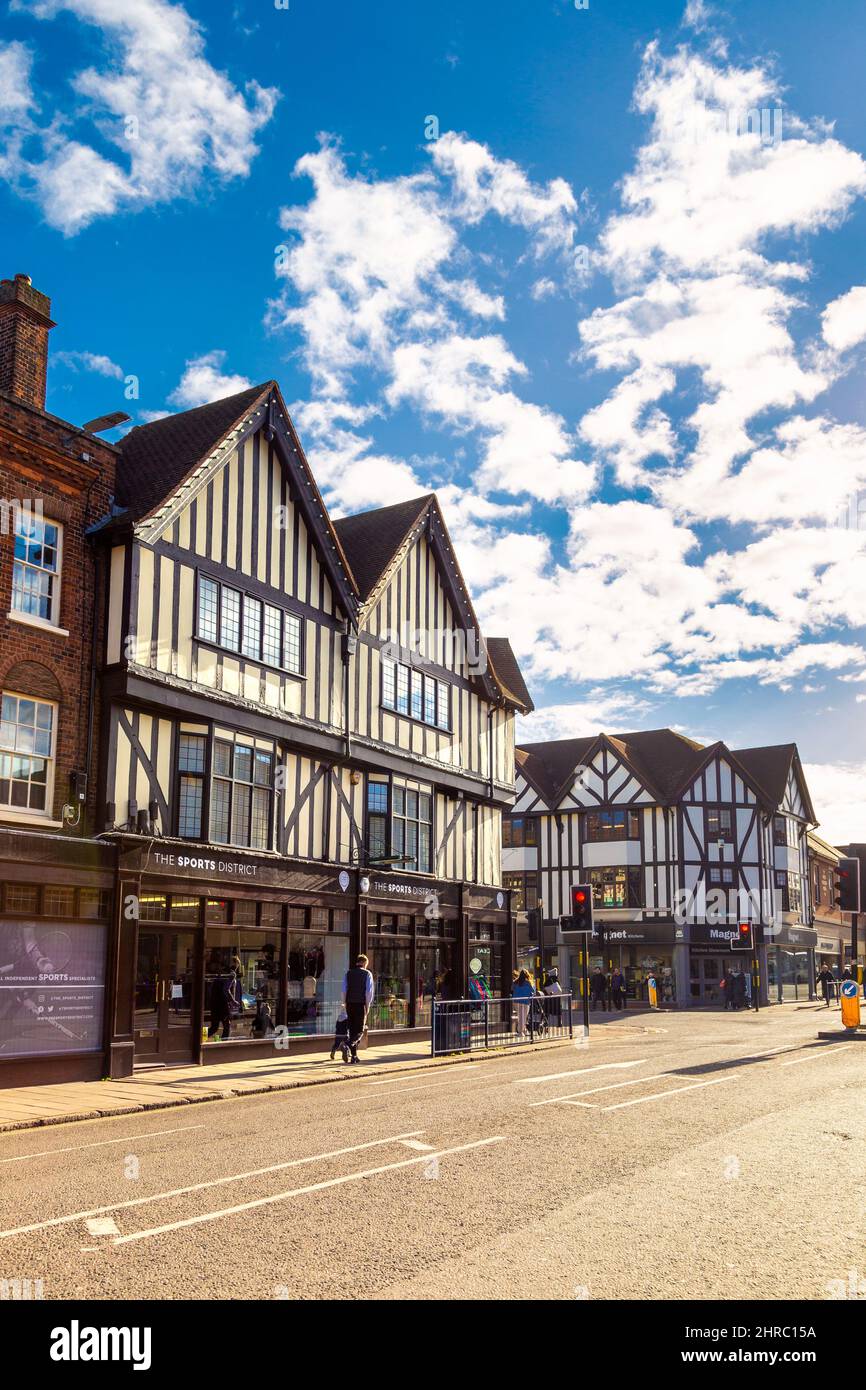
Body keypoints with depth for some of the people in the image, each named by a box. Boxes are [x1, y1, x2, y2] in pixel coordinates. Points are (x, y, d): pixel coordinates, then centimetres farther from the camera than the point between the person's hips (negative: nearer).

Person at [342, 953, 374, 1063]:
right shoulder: (367, 974, -2)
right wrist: (367, 1005, 0)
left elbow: (344, 990, 4)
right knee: (360, 1031, 3)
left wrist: (345, 1003, 10)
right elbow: (369, 991, -7)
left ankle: (354, 1056, 13)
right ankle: (350, 1044, -28)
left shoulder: (348, 973, 7)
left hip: (350, 1004, 3)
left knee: (352, 1029, 12)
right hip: (361, 1004, -3)